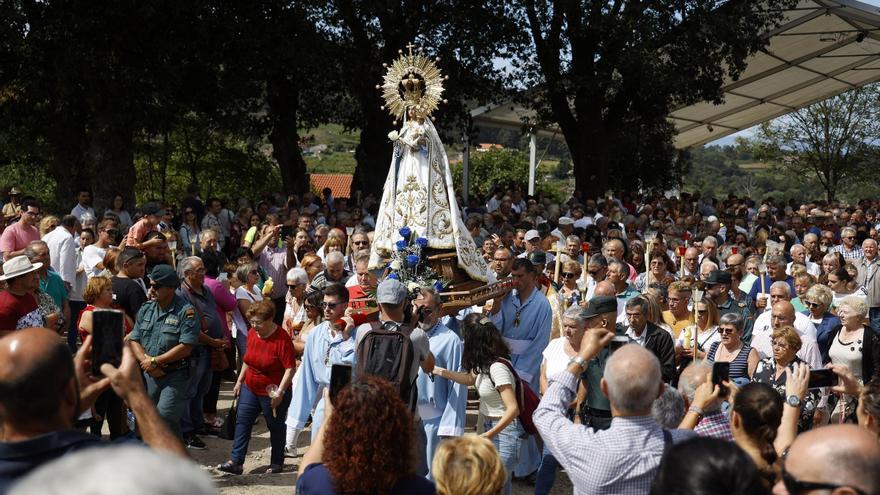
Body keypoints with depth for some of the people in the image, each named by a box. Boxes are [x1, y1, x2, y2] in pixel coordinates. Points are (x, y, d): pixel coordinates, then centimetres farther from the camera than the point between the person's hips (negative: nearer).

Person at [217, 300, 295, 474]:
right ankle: (235, 462, 1)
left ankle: (277, 463, 24)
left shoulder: (282, 338, -21)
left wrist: (280, 391, -25)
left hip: (273, 394, -6)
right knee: (242, 423, 0)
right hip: (250, 389, 7)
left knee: (276, 428, 9)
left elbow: (291, 368, -22)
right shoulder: (252, 333, 0)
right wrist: (239, 381, 14)